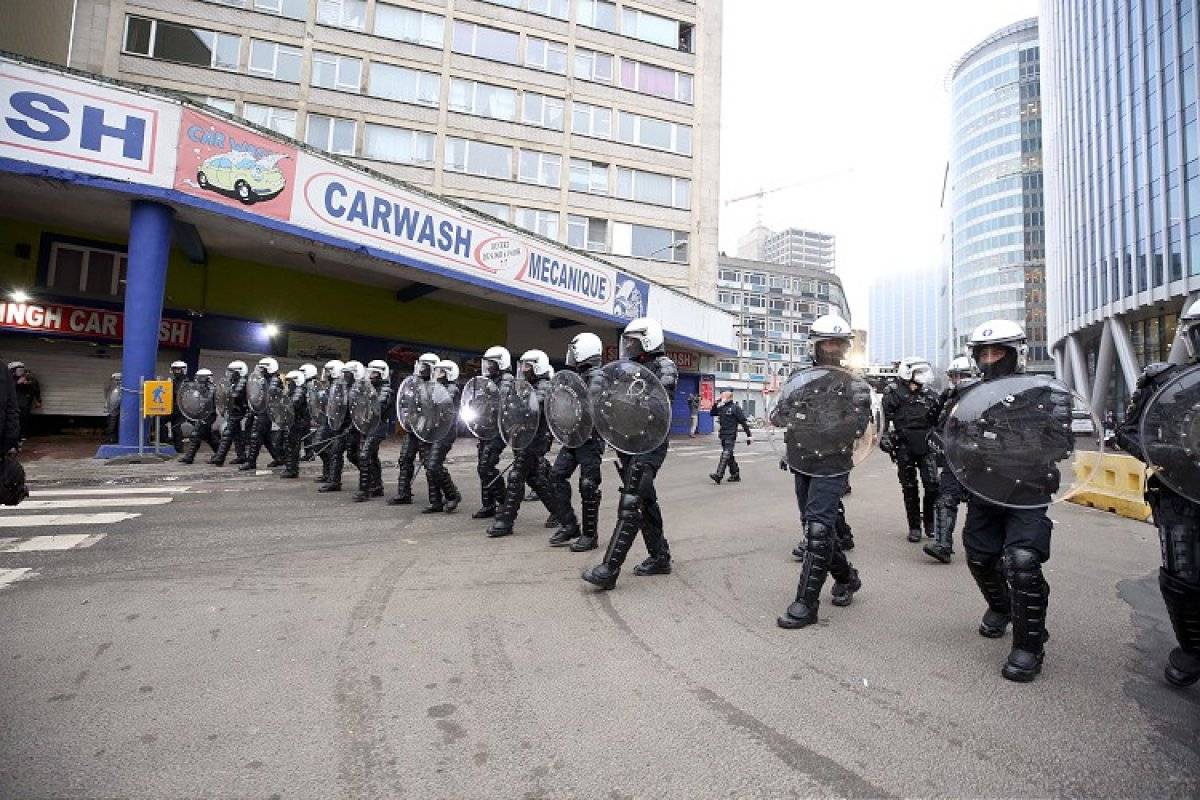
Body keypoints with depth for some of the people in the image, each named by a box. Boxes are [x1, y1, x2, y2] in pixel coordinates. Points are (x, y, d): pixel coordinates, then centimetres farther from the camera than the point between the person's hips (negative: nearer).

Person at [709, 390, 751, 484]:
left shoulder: (735, 408, -6)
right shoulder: (721, 407, 13)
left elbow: (743, 422, -6)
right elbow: (712, 413, 26)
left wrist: (749, 435, -7)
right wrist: (715, 405, 8)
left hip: (731, 435, -7)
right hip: (723, 435, 8)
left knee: (726, 454, -14)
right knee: (729, 456, 14)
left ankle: (718, 476, -22)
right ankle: (735, 475, 25)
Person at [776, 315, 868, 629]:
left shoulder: (854, 384, -4)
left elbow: (855, 426, -17)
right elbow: (779, 414, 9)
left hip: (831, 468, -6)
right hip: (803, 466, 6)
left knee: (818, 530, -10)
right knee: (815, 528, 15)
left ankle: (806, 603, -2)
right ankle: (846, 577, 38)